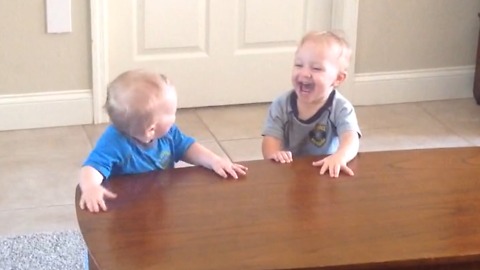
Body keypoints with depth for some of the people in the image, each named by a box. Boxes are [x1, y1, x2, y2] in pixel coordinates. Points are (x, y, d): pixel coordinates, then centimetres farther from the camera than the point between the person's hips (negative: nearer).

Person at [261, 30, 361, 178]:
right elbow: (271, 138, -6)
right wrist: (274, 154, -30)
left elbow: (351, 139, -24)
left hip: (328, 174, -1)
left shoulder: (341, 108, -9)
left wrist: (340, 157, -47)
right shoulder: (281, 105, -2)